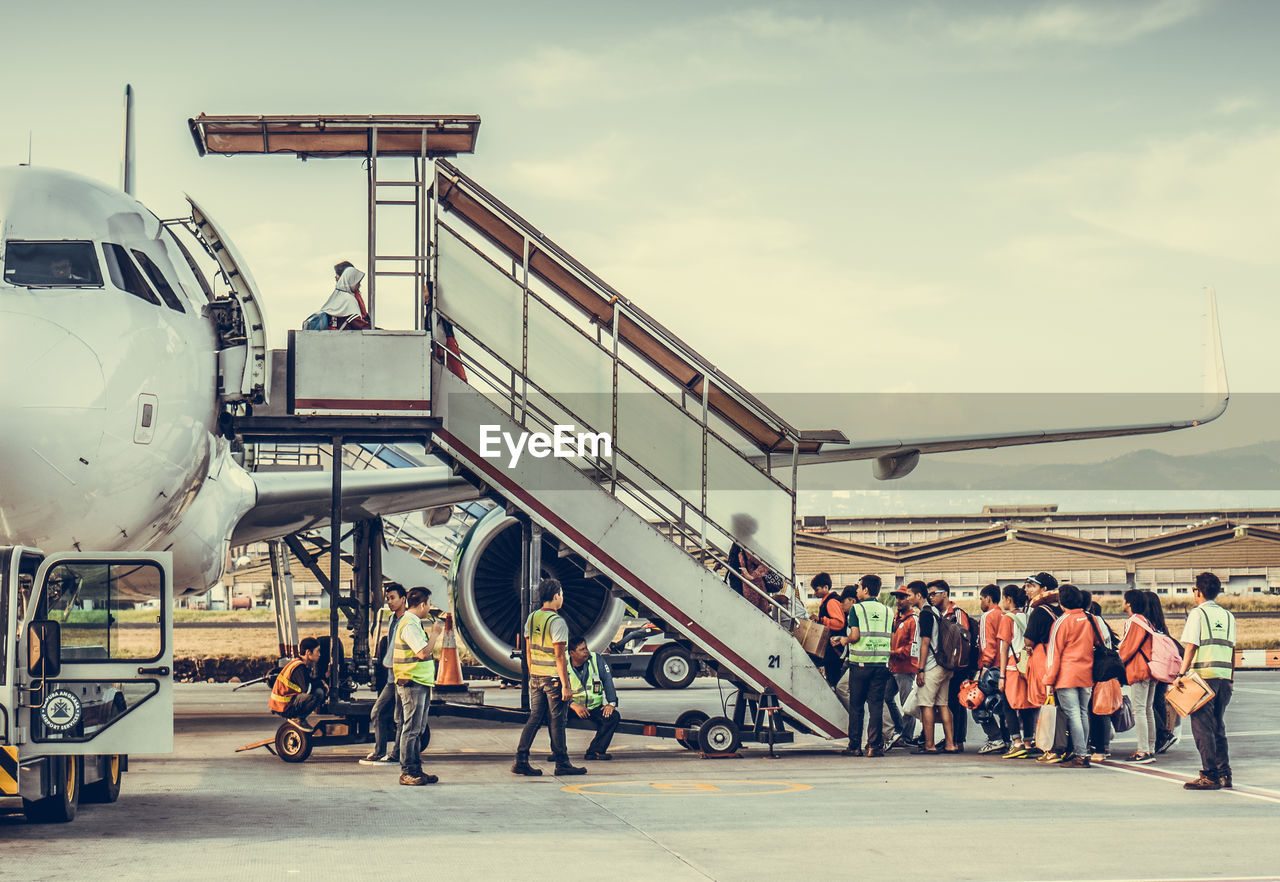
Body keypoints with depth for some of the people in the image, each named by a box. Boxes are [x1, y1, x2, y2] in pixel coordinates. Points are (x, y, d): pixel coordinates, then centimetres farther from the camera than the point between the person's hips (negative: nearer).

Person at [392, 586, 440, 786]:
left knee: (417, 729, 12)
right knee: (411, 729, -8)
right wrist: (434, 633, -13)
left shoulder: (414, 623, 17)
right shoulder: (409, 625, -16)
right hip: (412, 684, -11)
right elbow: (423, 652, -23)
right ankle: (407, 772, -5)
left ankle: (415, 770, 16)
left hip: (421, 683, 11)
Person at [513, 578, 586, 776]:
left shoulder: (532, 618, 7)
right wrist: (565, 685, -16)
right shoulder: (557, 622, -16)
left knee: (535, 718, 9)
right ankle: (562, 763, 8)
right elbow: (559, 656, -18)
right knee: (556, 721, 1)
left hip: (536, 677, 7)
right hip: (554, 678, -7)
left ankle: (521, 760, 4)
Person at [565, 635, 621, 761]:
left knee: (614, 716, -25)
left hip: (595, 707, 2)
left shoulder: (596, 659, -1)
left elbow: (607, 680, 0)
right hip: (572, 707, -2)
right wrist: (574, 705, -27)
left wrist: (611, 703, -12)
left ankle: (595, 751, -17)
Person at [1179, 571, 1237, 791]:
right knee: (1218, 726, 14)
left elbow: (1191, 647, -10)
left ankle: (1210, 776, -6)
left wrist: (1182, 674, -10)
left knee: (1202, 726, -3)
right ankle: (1224, 774, 11)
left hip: (1203, 674, -6)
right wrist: (1230, 678, 18)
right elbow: (1232, 650, 14)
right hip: (1224, 676, 6)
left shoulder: (1197, 614, -3)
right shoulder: (1227, 616, 14)